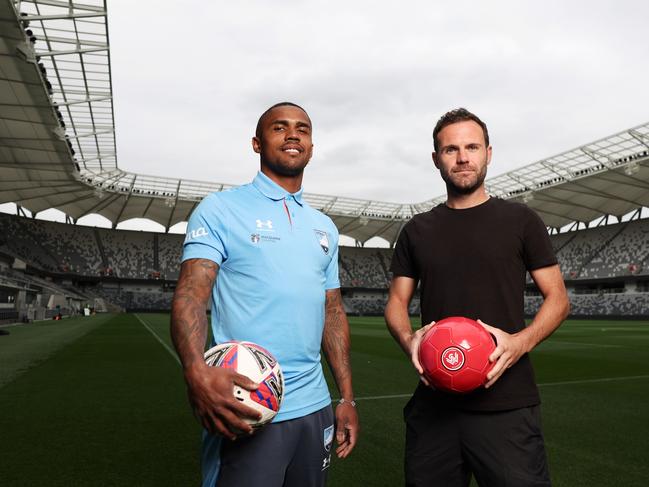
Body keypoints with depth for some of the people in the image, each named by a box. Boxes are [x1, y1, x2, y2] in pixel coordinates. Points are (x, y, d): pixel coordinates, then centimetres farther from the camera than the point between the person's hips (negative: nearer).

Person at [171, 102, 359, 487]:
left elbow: (333, 313, 13)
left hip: (315, 408, 6)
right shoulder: (220, 209, -4)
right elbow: (191, 296, -13)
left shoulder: (325, 227, 12)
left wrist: (348, 398, 9)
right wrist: (197, 371, -31)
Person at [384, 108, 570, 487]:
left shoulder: (519, 220, 3)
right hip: (433, 402, 3)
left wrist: (521, 342, -15)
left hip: (505, 405, -2)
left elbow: (557, 298, 3)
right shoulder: (417, 231, 9)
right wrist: (408, 339, -12)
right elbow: (397, 303, 10)